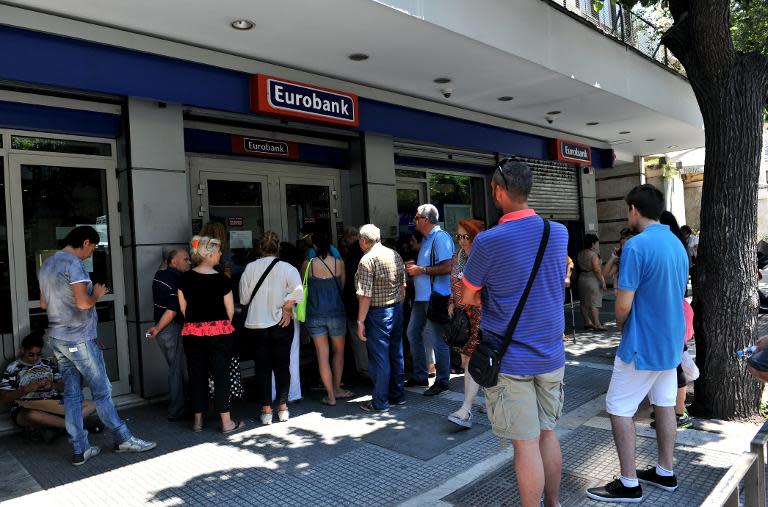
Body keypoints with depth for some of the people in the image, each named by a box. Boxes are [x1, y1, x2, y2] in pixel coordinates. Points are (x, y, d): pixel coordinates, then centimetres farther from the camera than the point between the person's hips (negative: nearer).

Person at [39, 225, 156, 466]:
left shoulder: (47, 264, 13)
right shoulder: (73, 264, -16)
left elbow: (43, 304, 21)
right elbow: (84, 302, -25)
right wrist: (97, 294, -6)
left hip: (57, 338, 9)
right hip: (79, 339, -9)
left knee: (71, 394, 10)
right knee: (101, 391, 2)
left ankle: (79, 449, 15)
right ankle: (123, 439, 13)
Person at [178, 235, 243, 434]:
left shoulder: (185, 278, 0)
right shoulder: (222, 280, -11)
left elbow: (183, 308, 6)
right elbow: (230, 311, -5)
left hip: (192, 332, 4)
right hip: (219, 332, -4)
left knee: (196, 375, 12)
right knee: (221, 374, 4)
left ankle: (198, 421, 20)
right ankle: (226, 422, 10)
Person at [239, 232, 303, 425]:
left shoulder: (250, 267, -4)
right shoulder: (287, 268, -8)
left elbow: (244, 297, 0)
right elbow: (297, 291, -23)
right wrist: (287, 307, -10)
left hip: (256, 325, 1)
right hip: (281, 324, -1)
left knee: (262, 367, 9)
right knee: (282, 365, 11)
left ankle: (266, 410, 14)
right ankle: (282, 408, 18)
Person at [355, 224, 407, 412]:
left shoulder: (368, 260, -15)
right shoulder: (395, 255, 7)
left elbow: (366, 296, -18)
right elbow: (403, 287, 11)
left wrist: (360, 321, -13)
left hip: (378, 314, -7)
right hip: (397, 310, 7)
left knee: (379, 358, 1)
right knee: (396, 354, 15)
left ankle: (380, 402, 10)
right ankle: (398, 395, 27)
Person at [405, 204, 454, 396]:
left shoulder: (441, 238, -15)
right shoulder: (427, 239, 17)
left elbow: (447, 267, -23)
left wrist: (421, 270, -16)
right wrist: (414, 266, 7)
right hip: (421, 296, 11)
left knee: (437, 340, -2)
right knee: (413, 333, 16)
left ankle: (442, 380, 12)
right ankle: (420, 376, 28)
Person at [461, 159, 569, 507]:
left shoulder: (488, 242, -16)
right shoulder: (559, 232, 1)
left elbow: (467, 298, -5)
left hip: (510, 360, -6)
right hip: (551, 354, 6)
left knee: (526, 443, 4)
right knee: (547, 433, 19)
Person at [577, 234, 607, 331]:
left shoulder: (580, 254, 7)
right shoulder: (593, 254, -16)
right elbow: (597, 269, -19)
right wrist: (602, 282, -15)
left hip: (582, 278, 8)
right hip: (593, 279, -8)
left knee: (584, 302, 11)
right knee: (594, 303, -6)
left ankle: (587, 322, 19)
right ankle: (596, 324, -5)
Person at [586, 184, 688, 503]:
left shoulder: (637, 246, -21)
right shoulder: (677, 244, 7)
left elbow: (623, 305, -22)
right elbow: (678, 293, 16)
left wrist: (621, 327, 0)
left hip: (643, 345, -9)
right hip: (671, 342, 9)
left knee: (619, 408, 1)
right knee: (664, 404, 18)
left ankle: (629, 484, 9)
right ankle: (665, 473, 30)